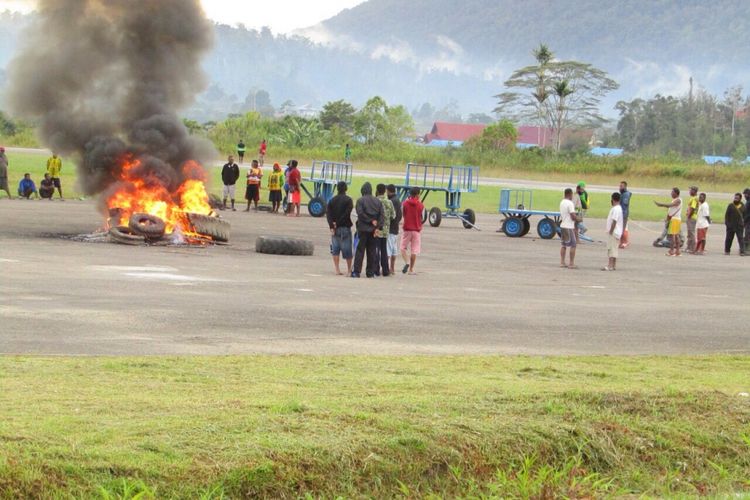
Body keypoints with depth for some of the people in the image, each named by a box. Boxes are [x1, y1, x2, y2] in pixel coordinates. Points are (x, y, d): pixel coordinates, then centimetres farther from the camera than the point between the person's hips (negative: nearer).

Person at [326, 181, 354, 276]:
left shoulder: (332, 200, 6)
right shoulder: (348, 200, -6)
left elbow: (328, 213, -3)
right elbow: (347, 213, -14)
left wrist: (332, 226, -8)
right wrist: (338, 223, -8)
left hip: (335, 228, 4)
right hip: (345, 227, -3)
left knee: (335, 248, 8)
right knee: (347, 249, 2)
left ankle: (337, 269, 4)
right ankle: (349, 269, 4)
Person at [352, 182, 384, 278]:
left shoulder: (360, 200, -5)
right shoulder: (378, 201, 7)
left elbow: (360, 213, -15)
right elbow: (381, 215, 0)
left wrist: (371, 221, -7)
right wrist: (378, 227, -5)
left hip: (363, 229, -4)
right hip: (374, 230, 4)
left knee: (360, 250, -2)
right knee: (371, 251, 8)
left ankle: (356, 271, -7)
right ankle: (370, 272, 8)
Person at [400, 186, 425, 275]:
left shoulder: (405, 203, -6)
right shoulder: (420, 205, -6)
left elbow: (402, 214, 6)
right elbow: (422, 217, 3)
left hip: (407, 229, 0)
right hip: (417, 230, 0)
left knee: (403, 248, 12)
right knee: (414, 250, 7)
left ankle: (406, 262, -13)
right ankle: (411, 269, 8)